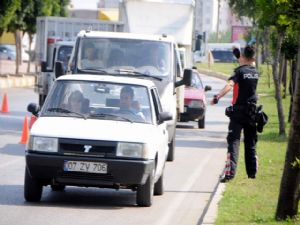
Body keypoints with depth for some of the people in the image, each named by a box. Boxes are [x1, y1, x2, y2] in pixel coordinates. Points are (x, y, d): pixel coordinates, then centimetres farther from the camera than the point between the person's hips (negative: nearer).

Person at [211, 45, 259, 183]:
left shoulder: (240, 71, -10)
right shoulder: (255, 72, 7)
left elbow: (230, 85, -28)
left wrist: (217, 97, -39)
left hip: (238, 111, -6)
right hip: (252, 112, 6)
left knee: (233, 141, -10)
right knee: (250, 142, 18)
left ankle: (230, 172, -23)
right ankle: (252, 172, 24)